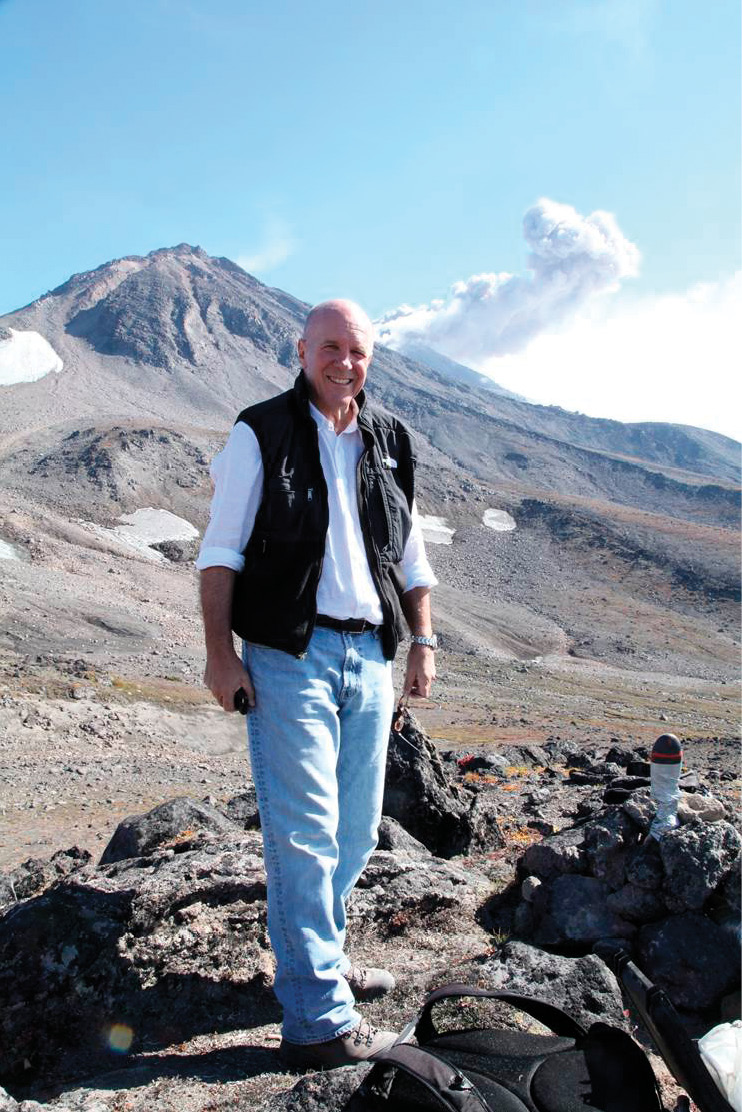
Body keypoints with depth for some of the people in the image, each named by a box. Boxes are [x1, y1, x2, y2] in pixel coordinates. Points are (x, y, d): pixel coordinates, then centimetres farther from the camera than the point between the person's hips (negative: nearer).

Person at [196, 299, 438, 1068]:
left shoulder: (390, 444, 12)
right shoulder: (261, 434, -2)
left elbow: (411, 555, 18)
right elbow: (220, 550, -5)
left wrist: (423, 641, 13)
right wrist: (219, 654, -11)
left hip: (369, 656, 6)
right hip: (287, 656, -5)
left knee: (354, 832, 14)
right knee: (304, 834, -5)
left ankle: (321, 957, 35)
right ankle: (318, 1021, 5)